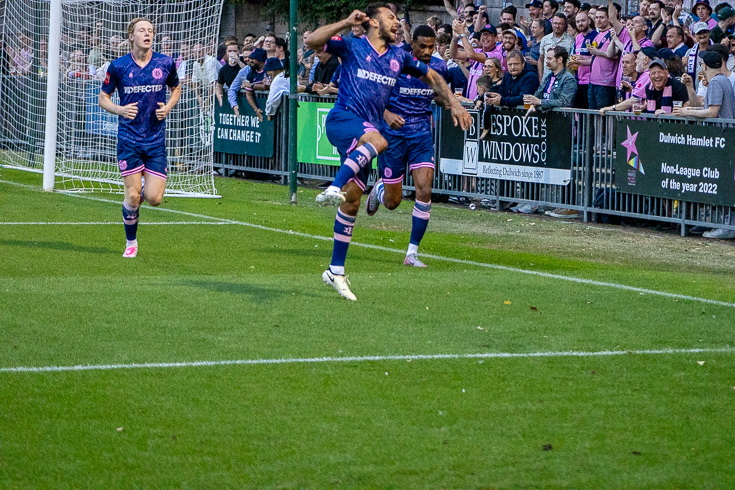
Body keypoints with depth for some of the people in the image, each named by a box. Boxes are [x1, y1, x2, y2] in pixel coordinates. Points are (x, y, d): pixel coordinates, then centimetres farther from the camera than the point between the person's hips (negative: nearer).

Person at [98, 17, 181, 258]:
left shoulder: (165, 63, 1)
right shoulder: (118, 66, -3)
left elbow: (176, 89, 19)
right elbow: (103, 97, 6)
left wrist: (168, 107, -2)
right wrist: (120, 109, -15)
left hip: (156, 140, 1)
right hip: (129, 139, -1)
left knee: (154, 198, -7)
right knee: (132, 196, -4)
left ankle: (140, 195, 31)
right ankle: (131, 242, 16)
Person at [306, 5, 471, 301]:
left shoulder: (399, 57, 16)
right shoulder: (352, 47, 2)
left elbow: (432, 77, 30)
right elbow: (312, 42, -10)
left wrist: (454, 104, 20)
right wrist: (346, 23, -16)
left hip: (364, 136, 5)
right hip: (341, 119, -5)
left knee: (352, 200, 3)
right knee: (377, 140, -38)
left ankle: (336, 271, 8)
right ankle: (334, 188, -46)